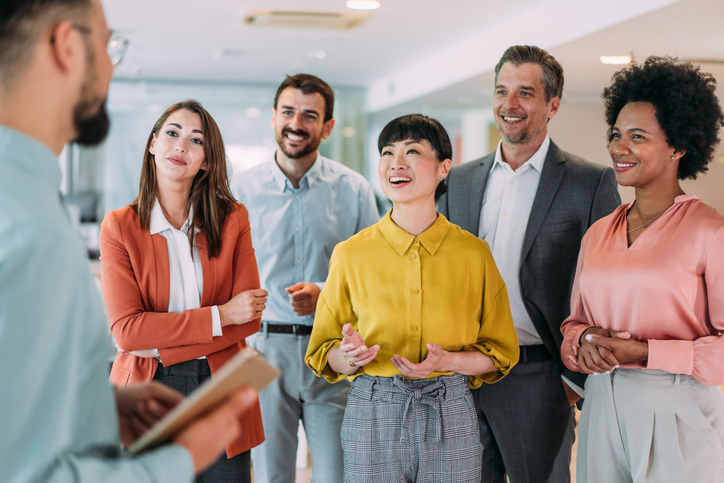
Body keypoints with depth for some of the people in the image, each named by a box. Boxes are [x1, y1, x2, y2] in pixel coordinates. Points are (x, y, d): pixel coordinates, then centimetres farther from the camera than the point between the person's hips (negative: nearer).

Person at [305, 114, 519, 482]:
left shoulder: (474, 254, 0)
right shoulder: (350, 255, 0)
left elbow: (501, 354, 6)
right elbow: (323, 355, 6)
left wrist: (447, 360, -12)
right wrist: (349, 355, -16)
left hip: (451, 415, 1)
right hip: (372, 416, 0)